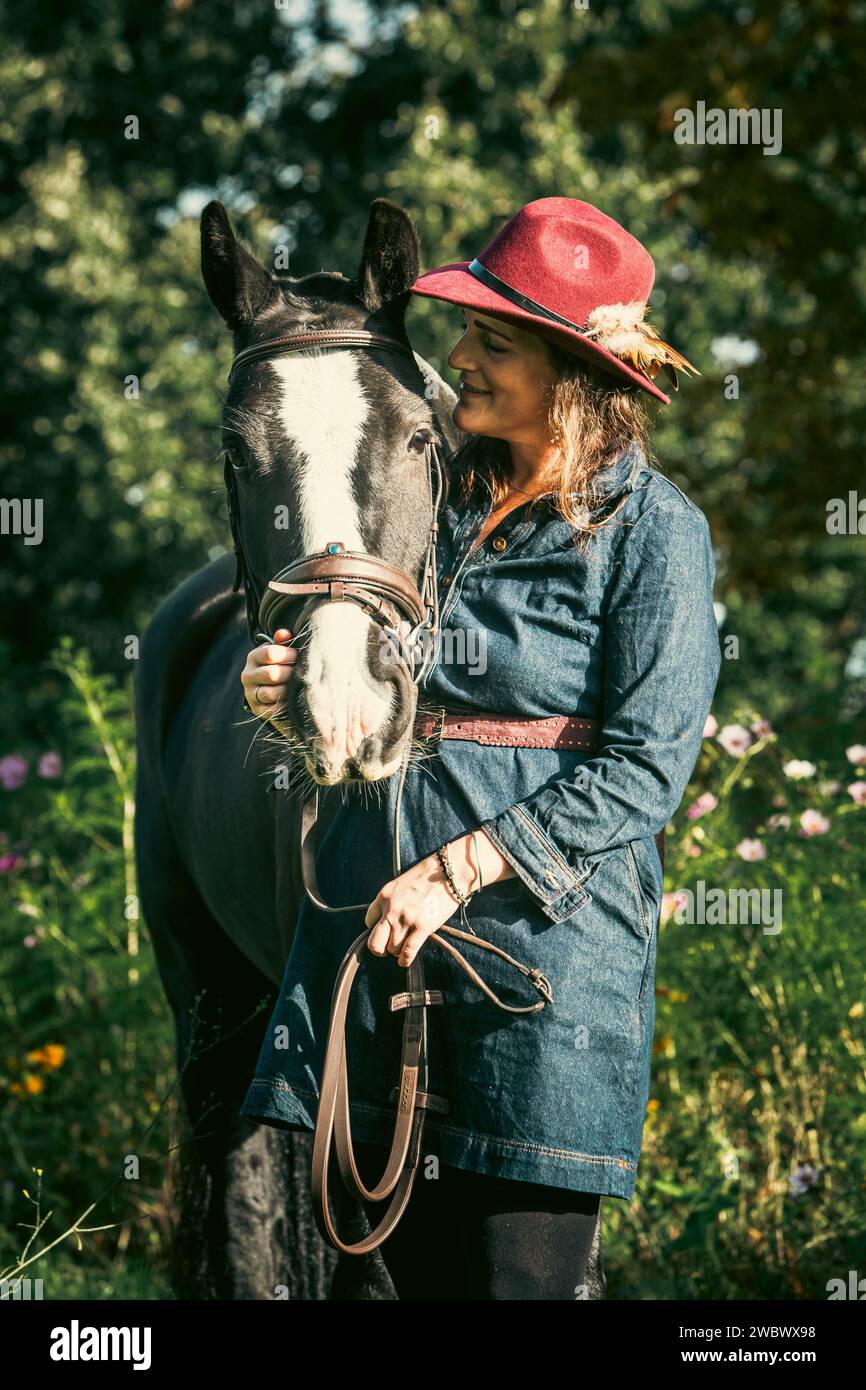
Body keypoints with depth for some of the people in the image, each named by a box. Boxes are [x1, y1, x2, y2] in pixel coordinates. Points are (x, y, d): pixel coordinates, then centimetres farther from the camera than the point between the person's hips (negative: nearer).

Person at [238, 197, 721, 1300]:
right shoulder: (436, 488, 12)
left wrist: (457, 870, -16)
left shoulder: (652, 528, -6)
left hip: (548, 930, -6)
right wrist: (294, 691, 0)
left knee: (523, 1271, -3)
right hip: (375, 914, 6)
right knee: (420, 1265, 10)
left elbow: (645, 768, -11)